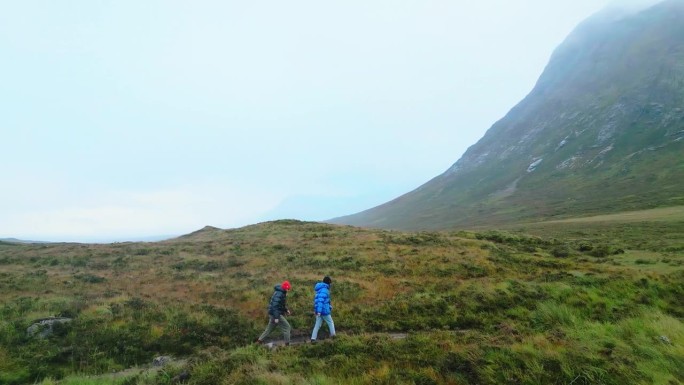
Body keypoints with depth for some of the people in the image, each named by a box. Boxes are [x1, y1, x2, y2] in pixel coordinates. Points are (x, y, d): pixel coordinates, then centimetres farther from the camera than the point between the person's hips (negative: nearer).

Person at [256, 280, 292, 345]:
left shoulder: (282, 293, 10)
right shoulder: (279, 294, -22)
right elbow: (275, 306, -27)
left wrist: (286, 310, 13)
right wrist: (276, 317, -28)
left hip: (272, 313, 10)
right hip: (275, 314, -10)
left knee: (270, 328, 19)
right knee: (287, 327, -4)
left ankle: (259, 340, 25)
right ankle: (287, 344, 1)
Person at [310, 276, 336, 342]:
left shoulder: (320, 289, 15)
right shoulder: (324, 290, -17)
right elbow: (320, 300, -26)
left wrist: (329, 306, 30)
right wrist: (319, 311, -29)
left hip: (319, 310, 8)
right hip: (324, 310, -8)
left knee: (317, 325, 7)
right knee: (330, 323, 11)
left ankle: (313, 338, 2)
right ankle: (333, 334, 17)